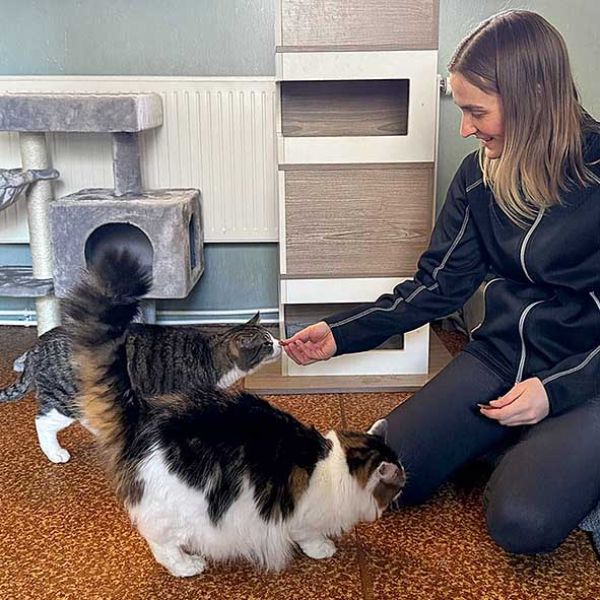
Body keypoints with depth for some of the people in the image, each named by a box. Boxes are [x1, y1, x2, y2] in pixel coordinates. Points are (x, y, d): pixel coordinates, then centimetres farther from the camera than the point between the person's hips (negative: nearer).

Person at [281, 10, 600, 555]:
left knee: (522, 522, -25)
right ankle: (513, 442, 16)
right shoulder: (480, 175, -1)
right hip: (500, 356, 5)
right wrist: (341, 333, -4)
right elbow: (439, 284, 4)